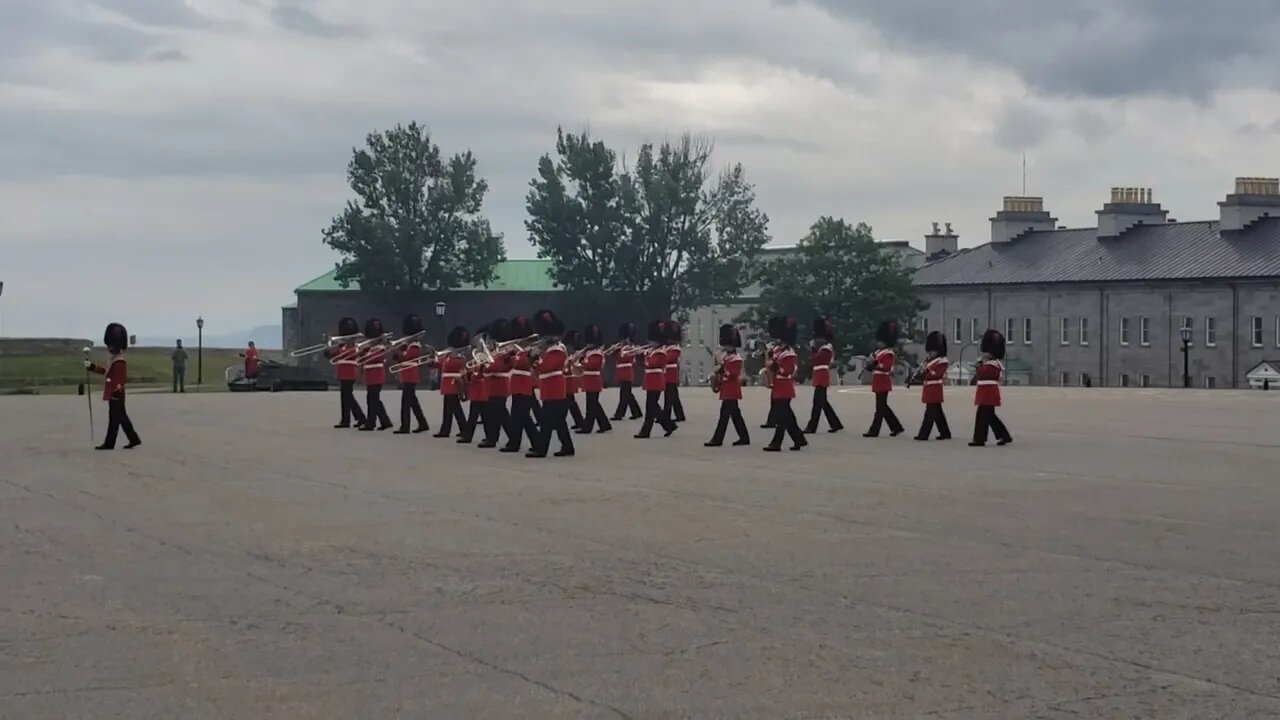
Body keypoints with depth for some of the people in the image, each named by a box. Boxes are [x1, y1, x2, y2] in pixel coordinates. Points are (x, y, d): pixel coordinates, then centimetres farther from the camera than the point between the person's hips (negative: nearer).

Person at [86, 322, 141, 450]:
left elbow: (123, 378, -24)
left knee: (114, 419, -3)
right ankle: (134, 439, 17)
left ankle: (109, 444, 3)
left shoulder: (120, 361, -18)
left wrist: (118, 390, -33)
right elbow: (106, 371, 26)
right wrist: (93, 367, 21)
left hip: (116, 395, -10)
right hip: (113, 394, 10)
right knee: (122, 418, 13)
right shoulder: (114, 359, 14)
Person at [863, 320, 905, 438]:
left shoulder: (889, 353, -12)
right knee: (883, 406, 13)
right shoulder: (878, 352, 15)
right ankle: (896, 427, 19)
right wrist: (871, 363, 0)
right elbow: (875, 366, 19)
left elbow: (886, 367, -23)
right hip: (879, 383, 10)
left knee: (880, 407, -5)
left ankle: (874, 431, -3)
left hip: (883, 383, -10)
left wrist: (875, 364, -30)